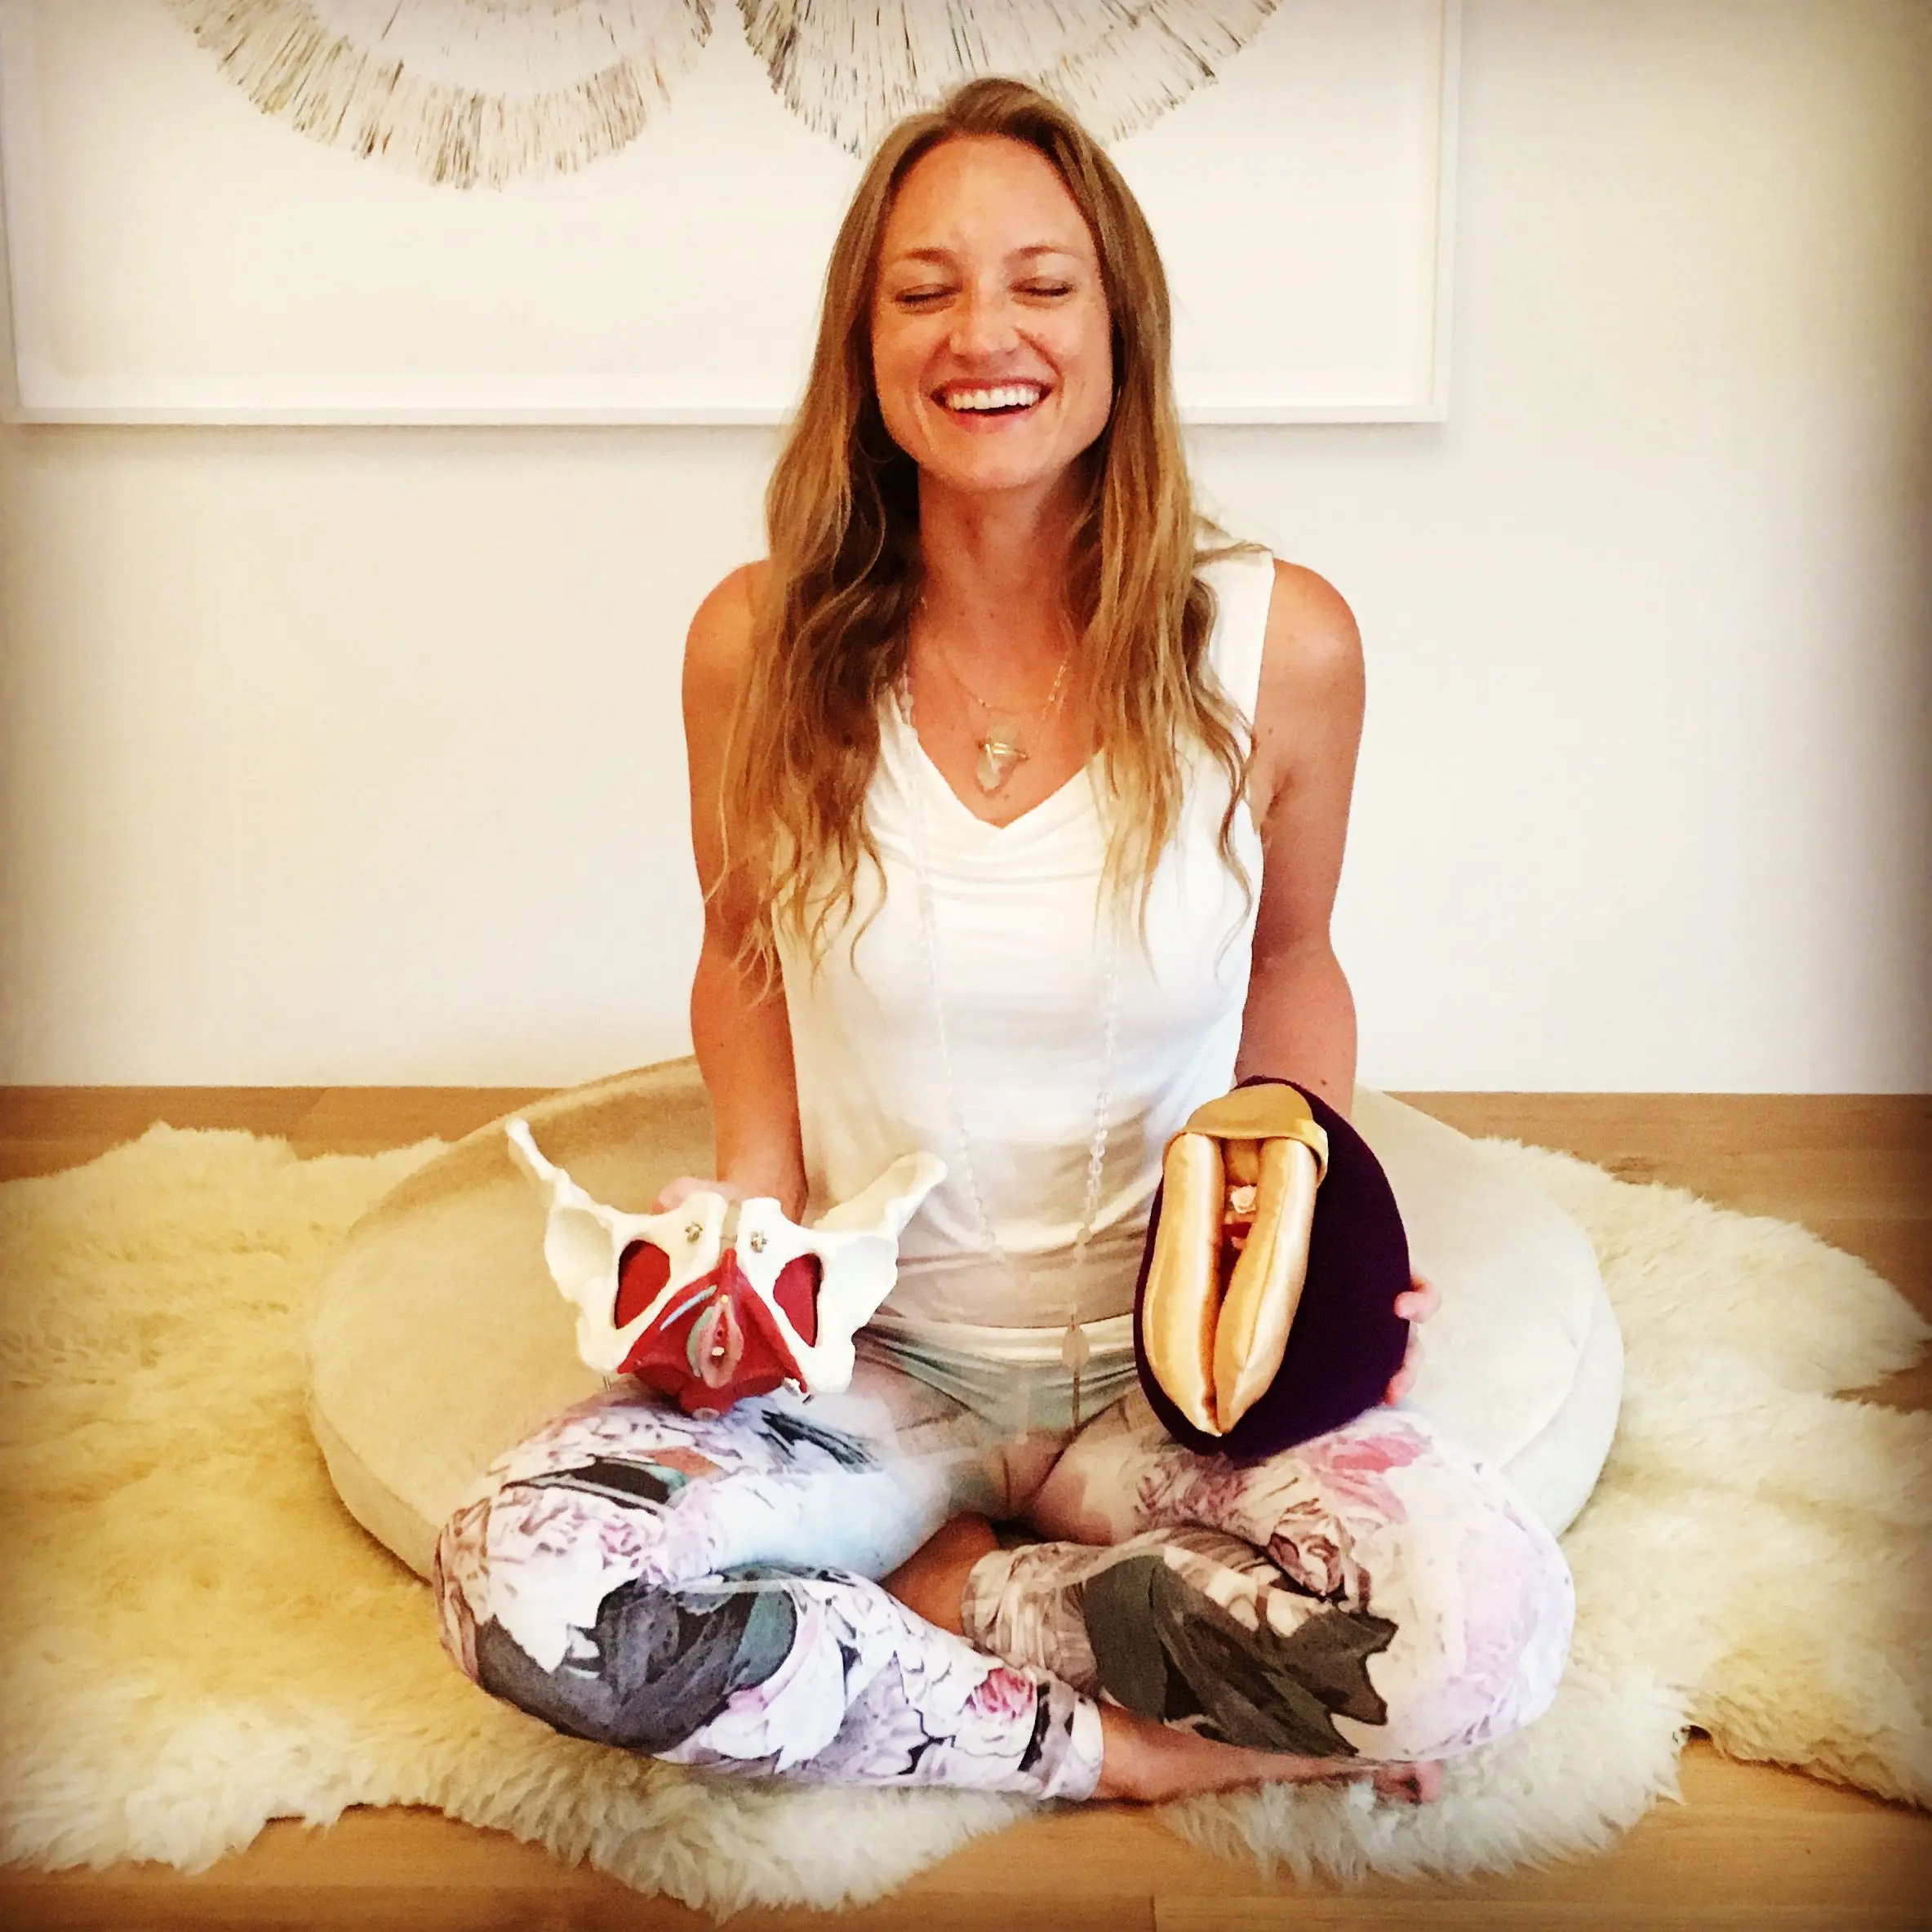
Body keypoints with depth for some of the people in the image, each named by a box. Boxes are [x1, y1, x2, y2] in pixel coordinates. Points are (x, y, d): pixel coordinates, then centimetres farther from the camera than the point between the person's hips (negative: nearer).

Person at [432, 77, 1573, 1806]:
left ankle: (948, 1585, -5)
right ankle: (1127, 1744, -9)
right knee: (518, 1587, -27)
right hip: (866, 1351, 1)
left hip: (1174, 1355, 0)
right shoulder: (758, 643, -8)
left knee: (1486, 1625, -29)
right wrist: (754, 1208, -6)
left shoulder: (1278, 647, -10)